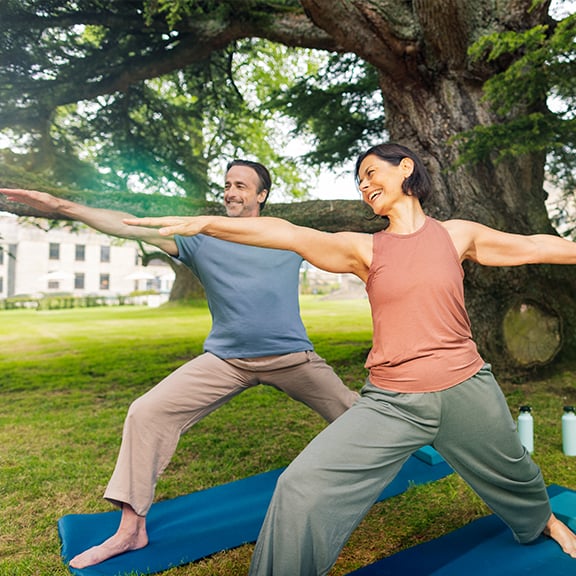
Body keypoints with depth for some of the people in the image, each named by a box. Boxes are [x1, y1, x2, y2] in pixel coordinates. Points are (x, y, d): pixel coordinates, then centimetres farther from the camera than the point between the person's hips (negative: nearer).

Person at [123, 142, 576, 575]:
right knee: (302, 486, -13)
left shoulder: (456, 235, 2)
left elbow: (535, 246, 12)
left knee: (512, 474, 27)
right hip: (390, 403, -1)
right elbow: (289, 235, -14)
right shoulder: (364, 249, -1)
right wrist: (206, 223, -24)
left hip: (465, 391, 1)